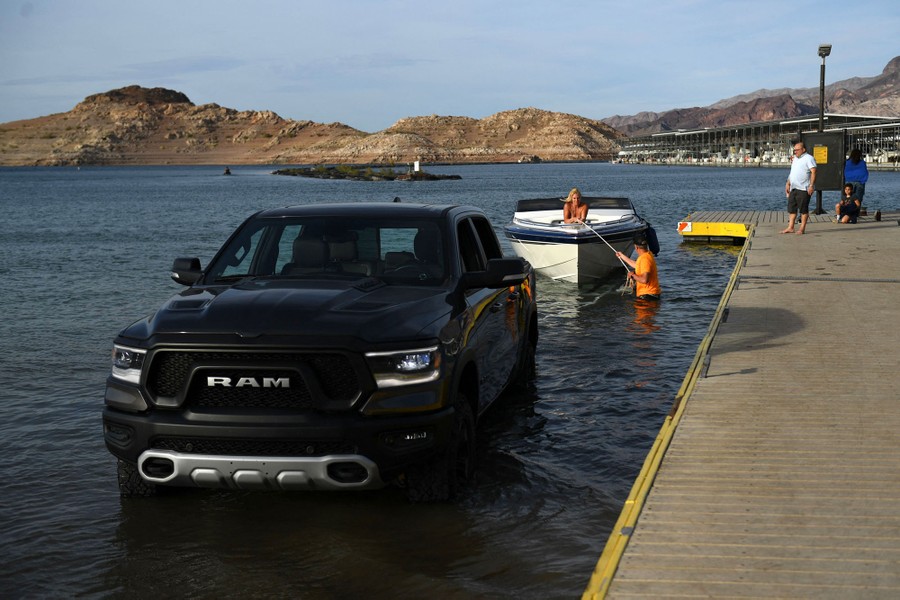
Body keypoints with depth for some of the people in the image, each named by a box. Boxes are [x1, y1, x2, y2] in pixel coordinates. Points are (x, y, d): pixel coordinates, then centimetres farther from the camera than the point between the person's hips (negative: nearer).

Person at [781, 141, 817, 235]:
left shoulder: (808, 158, -7)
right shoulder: (795, 159, 19)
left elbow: (813, 172, -15)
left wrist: (811, 186, -22)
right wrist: (788, 184, 21)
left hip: (803, 189, -8)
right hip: (793, 188, 8)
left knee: (803, 209, -4)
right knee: (791, 208, 7)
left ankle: (802, 228, 0)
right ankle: (790, 227, 11)